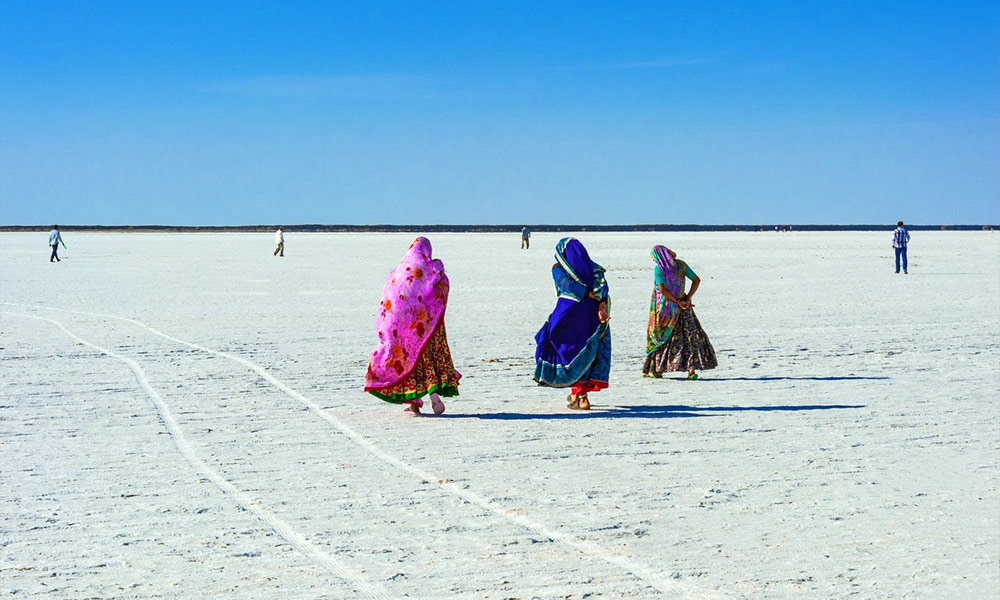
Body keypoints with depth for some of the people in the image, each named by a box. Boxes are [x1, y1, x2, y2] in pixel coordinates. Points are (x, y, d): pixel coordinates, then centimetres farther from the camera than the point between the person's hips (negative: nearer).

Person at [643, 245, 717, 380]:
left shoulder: (658, 269, -11)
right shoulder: (681, 265, 0)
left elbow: (662, 289, -20)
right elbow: (697, 280, 2)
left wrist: (678, 302, -13)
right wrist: (688, 298, -3)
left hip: (665, 308, -2)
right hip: (683, 307, 2)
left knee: (660, 338, 11)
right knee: (690, 336, 5)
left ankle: (656, 369, 14)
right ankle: (691, 368, -6)